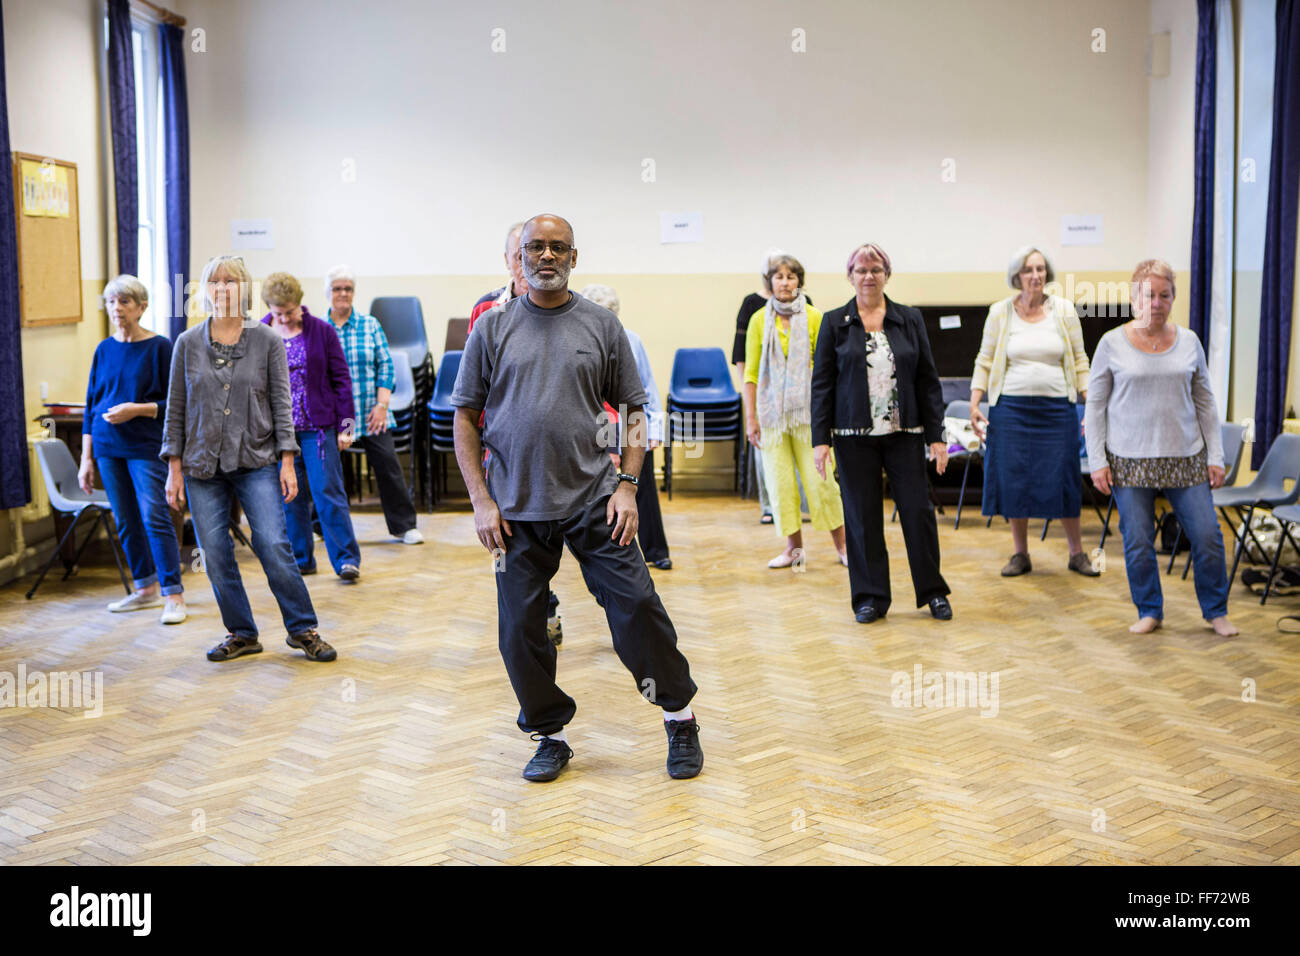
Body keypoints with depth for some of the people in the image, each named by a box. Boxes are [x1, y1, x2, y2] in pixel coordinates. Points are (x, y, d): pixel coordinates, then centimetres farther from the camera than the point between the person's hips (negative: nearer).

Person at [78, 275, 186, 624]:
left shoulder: (160, 347, -4)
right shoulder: (104, 350, 9)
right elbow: (91, 405, 13)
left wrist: (137, 409, -19)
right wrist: (86, 459, 10)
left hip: (146, 447, -5)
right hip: (108, 447, 5)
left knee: (155, 518, -10)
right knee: (126, 522, 10)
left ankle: (174, 596, -5)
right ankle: (145, 589, 23)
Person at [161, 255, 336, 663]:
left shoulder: (267, 340, 1)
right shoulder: (187, 343, 5)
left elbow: (281, 403, 1)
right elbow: (176, 408, 8)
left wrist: (287, 462, -5)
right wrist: (174, 468, 3)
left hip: (255, 462, -2)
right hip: (203, 465, 2)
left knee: (274, 545, -10)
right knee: (215, 555, 3)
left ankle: (303, 629, 4)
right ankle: (241, 634, 18)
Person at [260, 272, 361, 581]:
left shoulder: (322, 331, -2)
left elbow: (341, 379, 0)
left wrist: (346, 425, -3)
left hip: (318, 427, -2)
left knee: (328, 492, -4)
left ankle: (346, 558, 2)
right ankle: (300, 559, 17)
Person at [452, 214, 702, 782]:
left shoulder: (602, 326, 6)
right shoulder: (493, 328, 5)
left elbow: (633, 411, 8)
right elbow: (465, 417, 5)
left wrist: (627, 486, -4)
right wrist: (481, 500, -3)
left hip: (593, 501, -1)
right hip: (516, 507, 1)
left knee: (637, 605, -5)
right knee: (520, 628, 4)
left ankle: (679, 716, 14)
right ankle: (549, 735, 22)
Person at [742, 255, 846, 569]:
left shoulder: (813, 318, 0)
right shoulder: (759, 320, 4)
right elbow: (751, 372, 5)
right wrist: (751, 418, 1)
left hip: (807, 409, -2)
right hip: (771, 411, 2)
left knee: (819, 479, -4)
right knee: (779, 482, 2)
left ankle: (842, 545, 8)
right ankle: (794, 548, 15)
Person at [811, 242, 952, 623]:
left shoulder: (910, 320, 6)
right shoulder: (834, 323, 3)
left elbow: (928, 381, 6)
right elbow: (821, 384, 1)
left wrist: (937, 436, 1)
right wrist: (820, 439, -5)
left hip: (904, 434, 1)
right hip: (855, 435, -1)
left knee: (918, 510, 0)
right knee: (862, 516, 4)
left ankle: (932, 591, 16)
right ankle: (870, 597, 15)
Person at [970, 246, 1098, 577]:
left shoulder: (1064, 310, 4)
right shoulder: (1000, 313, 3)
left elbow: (1080, 362, 7)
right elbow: (984, 362, 7)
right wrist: (974, 404, -1)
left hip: (1057, 408, 0)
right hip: (1011, 407, 0)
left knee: (1063, 481, 1)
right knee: (1013, 480, 2)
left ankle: (1077, 553, 16)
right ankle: (1020, 554, 15)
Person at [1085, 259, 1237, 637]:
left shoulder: (1189, 342, 6)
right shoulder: (1112, 344, -1)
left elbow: (1205, 403, 10)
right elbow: (1095, 406, 1)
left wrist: (1215, 456, 5)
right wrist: (1097, 461, -4)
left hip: (1185, 457, 2)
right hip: (1130, 460, -2)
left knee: (1208, 535, 0)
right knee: (1138, 541, 1)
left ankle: (1216, 612, 18)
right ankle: (1149, 612, 20)